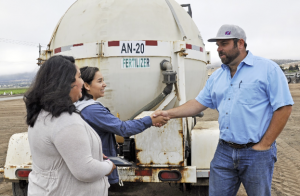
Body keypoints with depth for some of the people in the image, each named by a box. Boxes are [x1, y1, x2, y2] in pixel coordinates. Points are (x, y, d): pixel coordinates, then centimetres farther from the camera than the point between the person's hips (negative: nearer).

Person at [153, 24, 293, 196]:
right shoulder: (217, 77, 10)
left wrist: (264, 144, -12)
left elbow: (284, 107, -11)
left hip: (256, 153, -4)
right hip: (224, 151, 5)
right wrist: (170, 113, 0)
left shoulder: (268, 69, -7)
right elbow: (199, 103, 12)